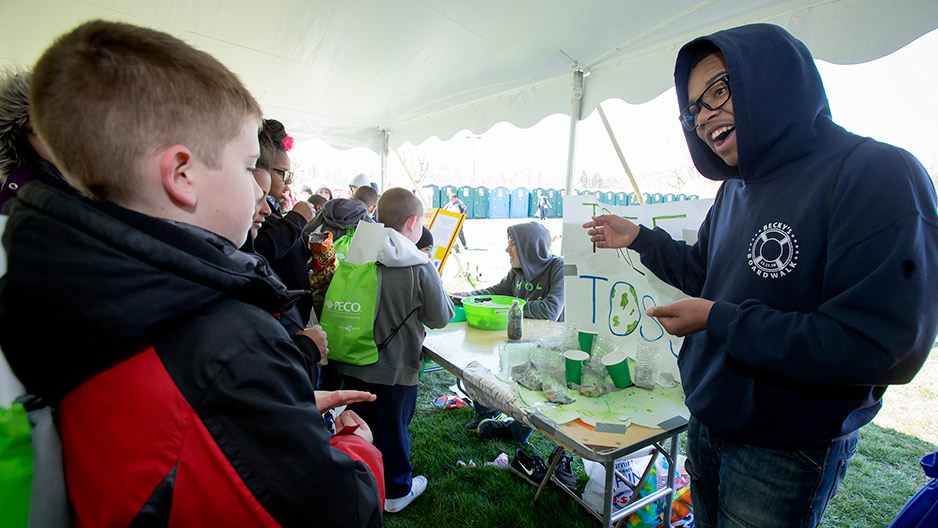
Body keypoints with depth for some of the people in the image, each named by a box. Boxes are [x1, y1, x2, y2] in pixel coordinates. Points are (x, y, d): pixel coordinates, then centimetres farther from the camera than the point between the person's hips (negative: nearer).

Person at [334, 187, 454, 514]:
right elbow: (441, 317, -10)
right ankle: (397, 492, 36)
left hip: (353, 364, 5)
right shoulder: (420, 267, -19)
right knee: (393, 429, 14)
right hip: (395, 367, -4)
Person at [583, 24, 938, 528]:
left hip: (785, 454, -6)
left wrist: (718, 320, -24)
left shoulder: (877, 175, -20)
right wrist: (640, 238, 7)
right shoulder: (735, 190, 3)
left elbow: (885, 346, -26)